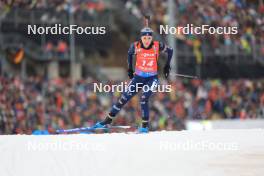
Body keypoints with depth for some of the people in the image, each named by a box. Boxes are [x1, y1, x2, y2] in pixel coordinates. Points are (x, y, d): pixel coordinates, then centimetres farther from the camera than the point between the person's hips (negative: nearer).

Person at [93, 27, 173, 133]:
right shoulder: (136, 46, -13)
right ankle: (108, 120, 12)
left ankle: (145, 126, -11)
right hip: (138, 77, 2)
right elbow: (130, 54, 11)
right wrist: (130, 68, 10)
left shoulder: (157, 46, -17)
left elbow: (170, 51, 2)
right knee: (124, 98, 1)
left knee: (144, 99, -23)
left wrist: (167, 66, 2)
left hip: (152, 78, -2)